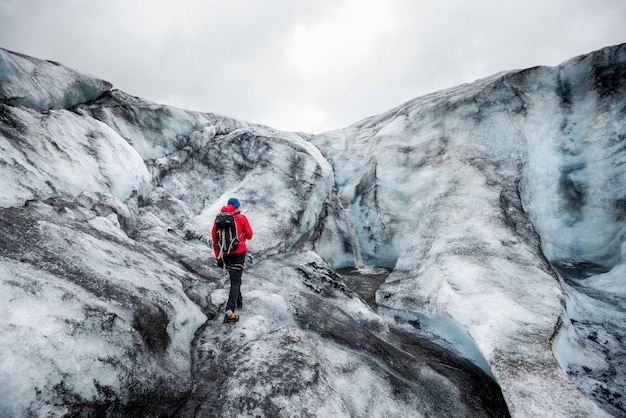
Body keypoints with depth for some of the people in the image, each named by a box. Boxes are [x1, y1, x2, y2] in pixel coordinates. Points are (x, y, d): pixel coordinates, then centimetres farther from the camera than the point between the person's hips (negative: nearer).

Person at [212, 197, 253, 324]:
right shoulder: (241, 218, -7)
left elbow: (215, 240, 3)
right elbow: (249, 235, 1)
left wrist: (218, 258, 10)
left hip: (225, 254, 4)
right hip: (239, 252, -4)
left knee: (234, 277, 24)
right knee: (236, 281, -3)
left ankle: (238, 301, 41)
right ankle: (229, 312, -13)